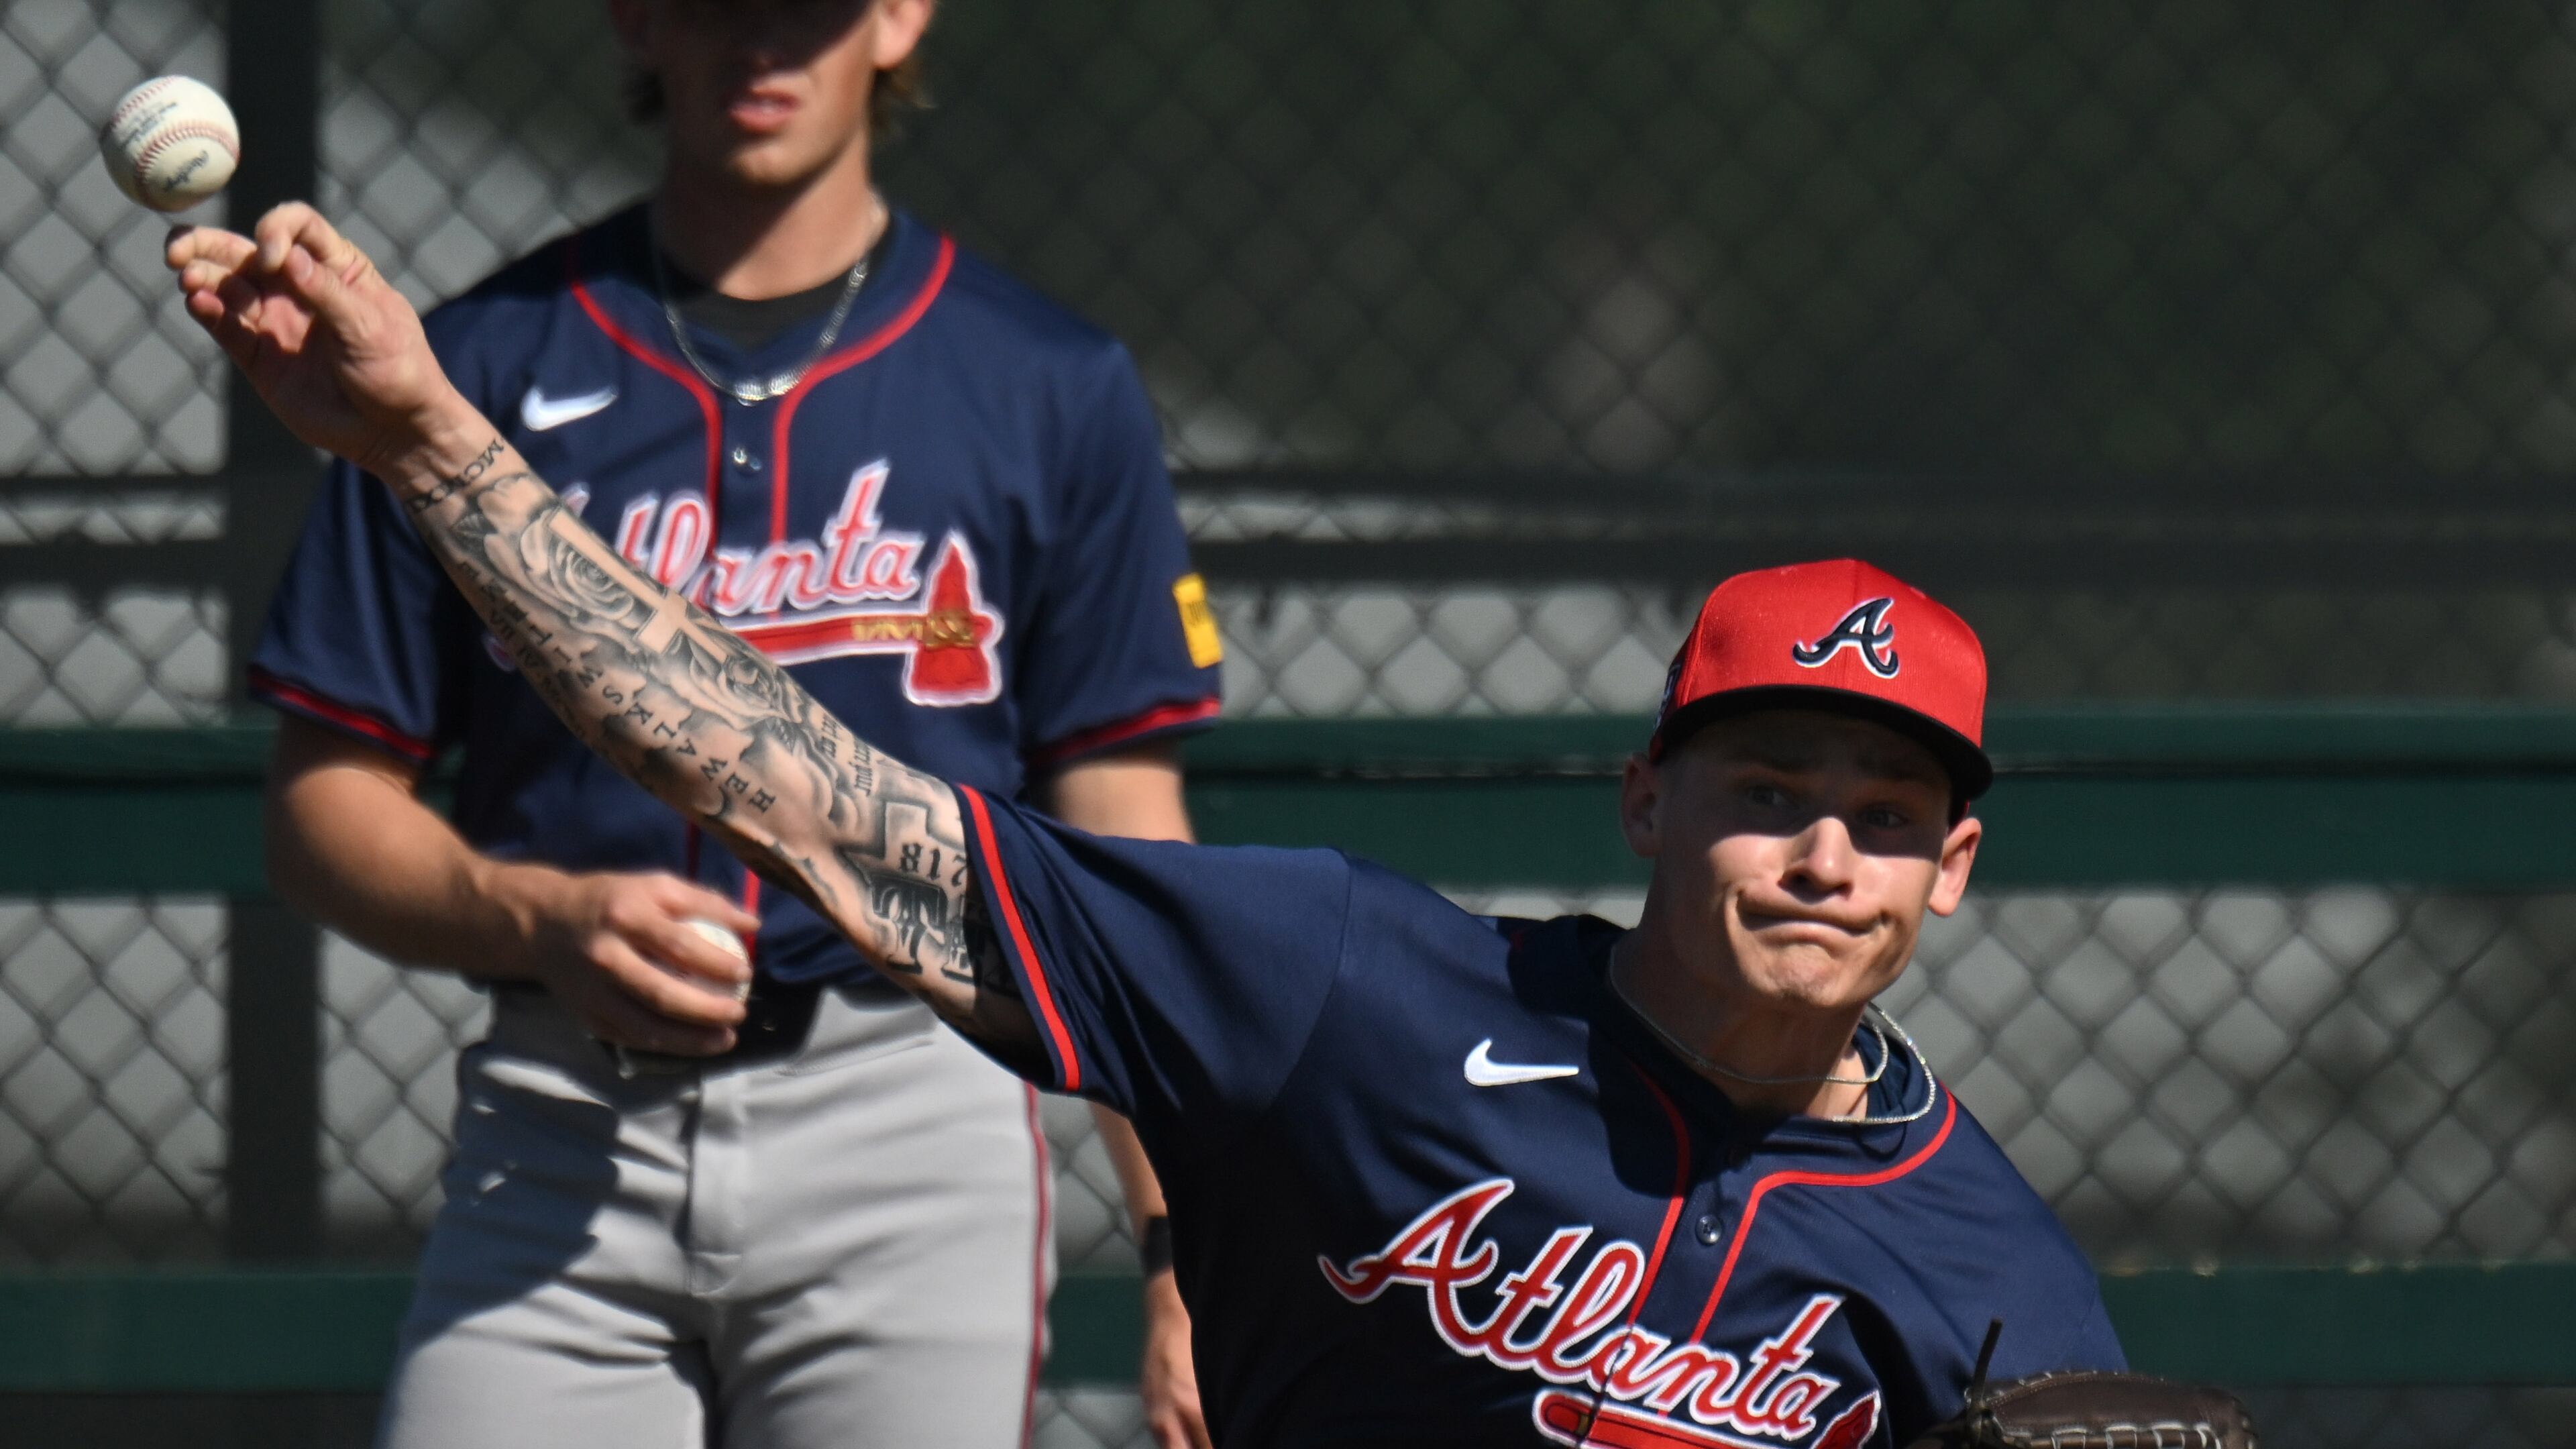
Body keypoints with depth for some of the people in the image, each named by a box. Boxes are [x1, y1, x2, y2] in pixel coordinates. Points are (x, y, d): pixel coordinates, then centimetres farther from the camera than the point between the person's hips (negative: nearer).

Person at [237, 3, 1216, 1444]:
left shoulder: (1054, 389, 7)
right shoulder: (486, 363, 9)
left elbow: (1127, 854, 6)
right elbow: (328, 796, 9)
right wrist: (540, 920, -12)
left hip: (914, 1122, -1)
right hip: (559, 1133, 1)